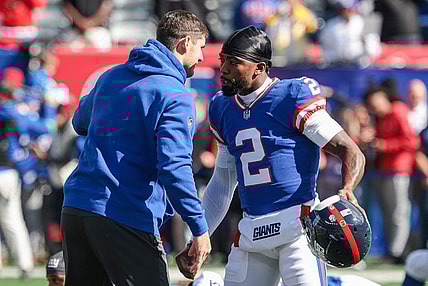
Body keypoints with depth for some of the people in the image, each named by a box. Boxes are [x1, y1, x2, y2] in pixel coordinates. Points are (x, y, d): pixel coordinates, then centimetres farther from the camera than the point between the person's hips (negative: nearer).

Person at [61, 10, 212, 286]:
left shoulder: (111, 77, 15)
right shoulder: (174, 96, -9)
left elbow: (80, 122, 34)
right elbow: (174, 167, -19)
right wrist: (199, 229, -17)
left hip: (74, 209, 8)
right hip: (126, 218, -8)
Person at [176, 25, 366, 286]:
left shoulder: (293, 98, -7)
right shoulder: (222, 110, 14)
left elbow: (352, 153, -10)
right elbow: (222, 185, 23)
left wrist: (347, 191, -30)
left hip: (298, 225, -7)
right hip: (251, 232, 7)